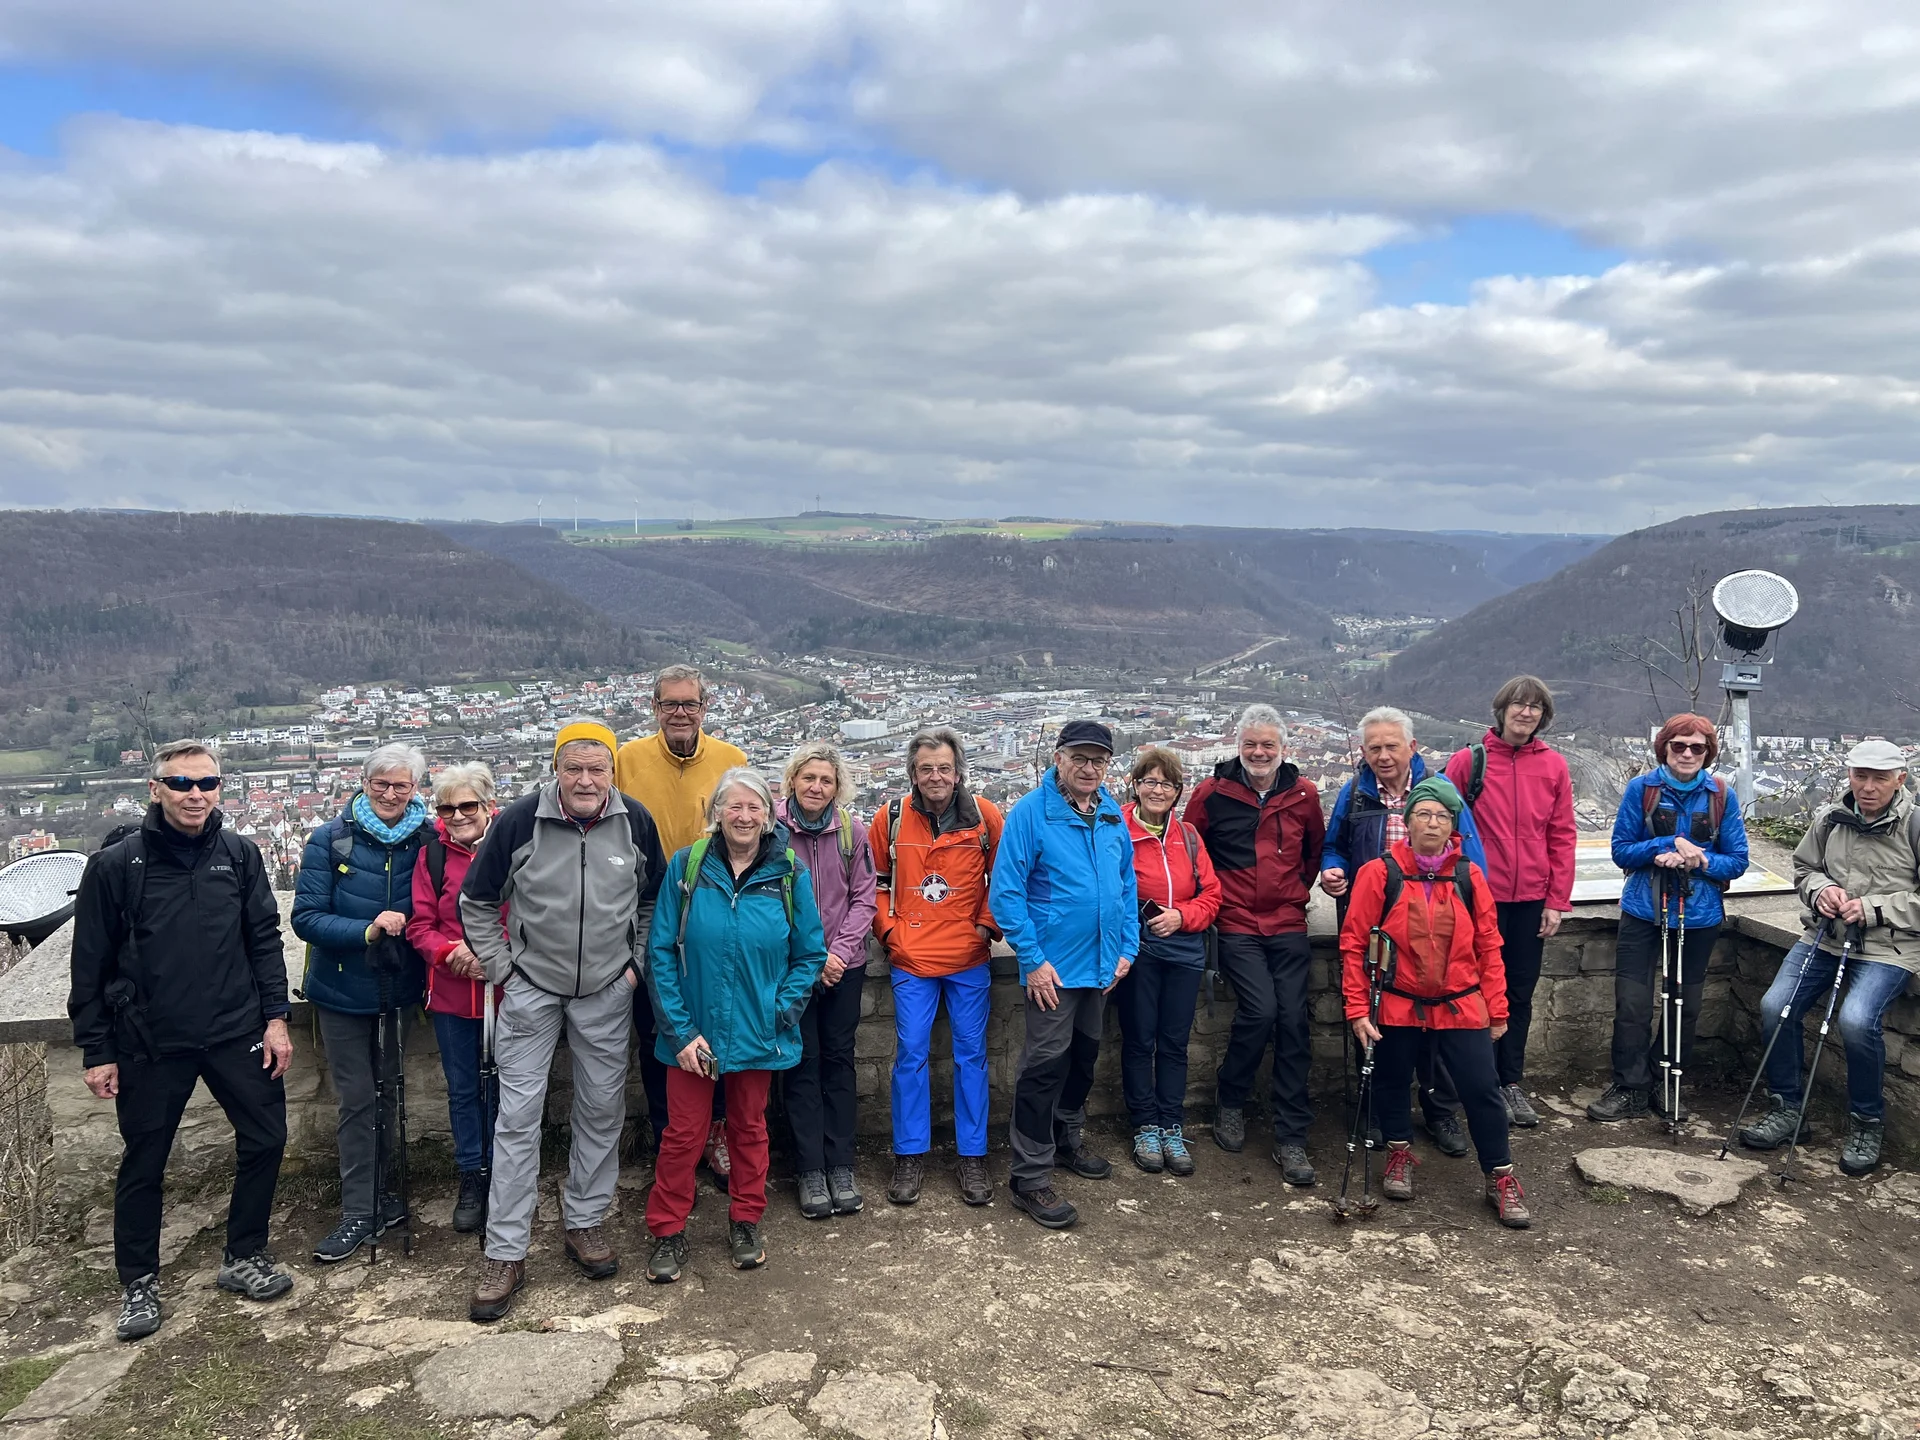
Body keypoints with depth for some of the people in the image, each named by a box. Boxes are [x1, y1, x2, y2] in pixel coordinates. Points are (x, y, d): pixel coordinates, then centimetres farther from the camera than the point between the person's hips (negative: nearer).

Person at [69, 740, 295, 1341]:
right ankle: (138, 1282, 28)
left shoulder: (240, 855, 1)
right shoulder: (116, 865, -6)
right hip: (150, 1044, -2)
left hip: (237, 1033, 2)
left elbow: (264, 939, 5)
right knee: (143, 1164, 9)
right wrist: (96, 1051, -2)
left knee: (266, 1138, 6)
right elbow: (90, 964, -2)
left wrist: (275, 1016, 0)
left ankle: (243, 1257, 26)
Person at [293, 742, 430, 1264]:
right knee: (358, 1099, 2)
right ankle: (359, 1211, 12)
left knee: (385, 1093, 15)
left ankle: (379, 1195, 28)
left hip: (400, 989, 2)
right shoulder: (330, 840, -10)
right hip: (344, 990, -2)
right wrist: (368, 931, -26)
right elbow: (306, 917, -13)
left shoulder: (425, 841, -5)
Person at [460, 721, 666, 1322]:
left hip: (607, 992, 2)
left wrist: (637, 963, 4)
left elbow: (656, 899, 9)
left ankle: (584, 1222, 29)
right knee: (518, 1114, -1)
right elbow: (476, 902, 0)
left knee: (603, 1108, 10)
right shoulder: (519, 820, -13)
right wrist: (500, 969, -3)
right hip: (531, 988, -2)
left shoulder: (635, 821, -7)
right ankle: (505, 1254, 9)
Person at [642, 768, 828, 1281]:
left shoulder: (789, 874, -6)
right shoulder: (687, 867, -8)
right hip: (693, 1031, -1)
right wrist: (679, 1029, -12)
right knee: (683, 1132, 7)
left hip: (758, 1033, 1)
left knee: (749, 1128, 17)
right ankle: (668, 1231, 26)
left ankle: (745, 1223, 34)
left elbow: (810, 954, 0)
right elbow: (660, 951, -6)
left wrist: (780, 1013, -11)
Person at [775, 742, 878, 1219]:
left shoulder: (852, 831, 0)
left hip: (844, 965, 2)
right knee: (804, 1063, 3)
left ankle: (841, 1166, 16)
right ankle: (810, 1171, 12)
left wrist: (840, 950, -10)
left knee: (839, 1059, 8)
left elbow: (863, 898, 2)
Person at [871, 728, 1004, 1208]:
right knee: (910, 1055, 3)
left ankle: (971, 1156, 19)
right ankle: (910, 1156, 16)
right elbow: (875, 880, 9)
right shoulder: (891, 818, -2)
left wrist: (987, 925, -1)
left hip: (969, 959, 0)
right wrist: (888, 929, 0)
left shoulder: (984, 816, -4)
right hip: (911, 958, 0)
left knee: (971, 1054, 7)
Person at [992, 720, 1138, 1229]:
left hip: (1101, 963, 7)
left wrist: (1127, 947, 6)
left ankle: (1067, 1139, 40)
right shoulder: (1030, 812, -15)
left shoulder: (1112, 815, 4)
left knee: (1084, 1054, 20)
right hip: (1054, 966, -7)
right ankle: (1030, 1178, 5)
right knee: (1046, 1065, -4)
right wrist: (1032, 959, -19)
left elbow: (1127, 885, 13)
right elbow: (1006, 892, -17)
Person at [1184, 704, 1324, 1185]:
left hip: (1288, 925, 3)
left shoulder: (1303, 793, 4)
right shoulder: (1212, 793, -3)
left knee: (1293, 1021, -1)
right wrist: (1215, 897, 5)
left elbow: (1316, 849, 20)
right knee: (1260, 1010, -17)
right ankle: (1230, 1103, 10)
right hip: (1236, 928, -3)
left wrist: (1297, 890, 13)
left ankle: (1291, 1138, 8)